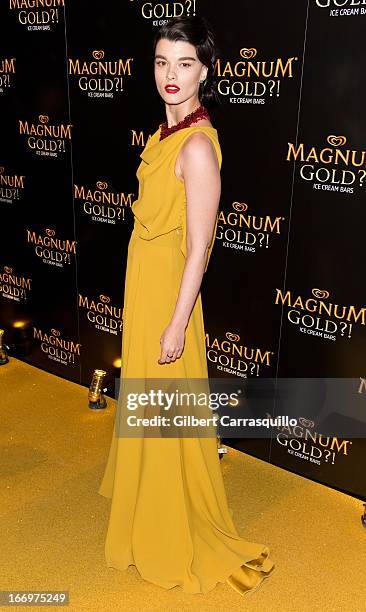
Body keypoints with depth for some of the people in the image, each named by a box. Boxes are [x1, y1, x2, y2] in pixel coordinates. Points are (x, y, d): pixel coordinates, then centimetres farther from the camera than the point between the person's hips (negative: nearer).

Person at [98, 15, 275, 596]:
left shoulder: (198, 144, -22)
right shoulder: (165, 131, 6)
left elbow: (199, 247, -21)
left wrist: (176, 326, -19)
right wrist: (141, 304, 18)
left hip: (168, 294, -9)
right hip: (142, 286, 9)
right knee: (146, 406, 24)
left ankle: (177, 535, 32)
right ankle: (147, 501, 49)